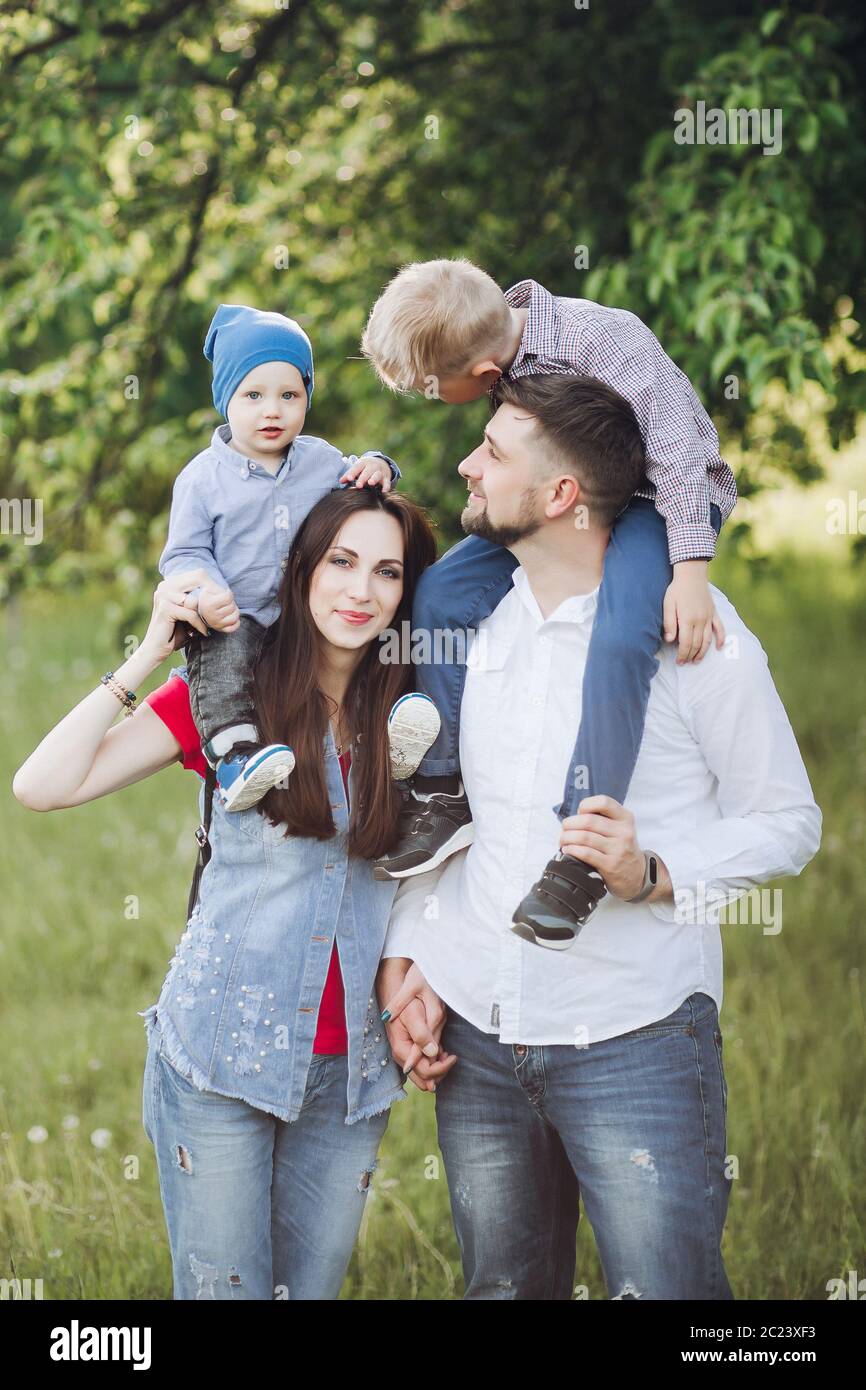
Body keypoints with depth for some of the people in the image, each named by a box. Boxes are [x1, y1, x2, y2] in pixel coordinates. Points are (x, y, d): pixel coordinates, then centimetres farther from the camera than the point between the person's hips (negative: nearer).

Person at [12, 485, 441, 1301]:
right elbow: (44, 785, -10)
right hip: (223, 1050, -3)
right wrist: (150, 653, -10)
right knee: (221, 1288, 1)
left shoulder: (410, 712, 5)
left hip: (350, 1070, 3)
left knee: (310, 1288, 10)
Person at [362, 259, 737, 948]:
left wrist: (689, 569, -32)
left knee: (619, 636, -33)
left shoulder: (603, 337, -28)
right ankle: (443, 795, 0)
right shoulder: (499, 331, -7)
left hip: (661, 498, -7)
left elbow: (677, 445, -27)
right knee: (440, 594, -7)